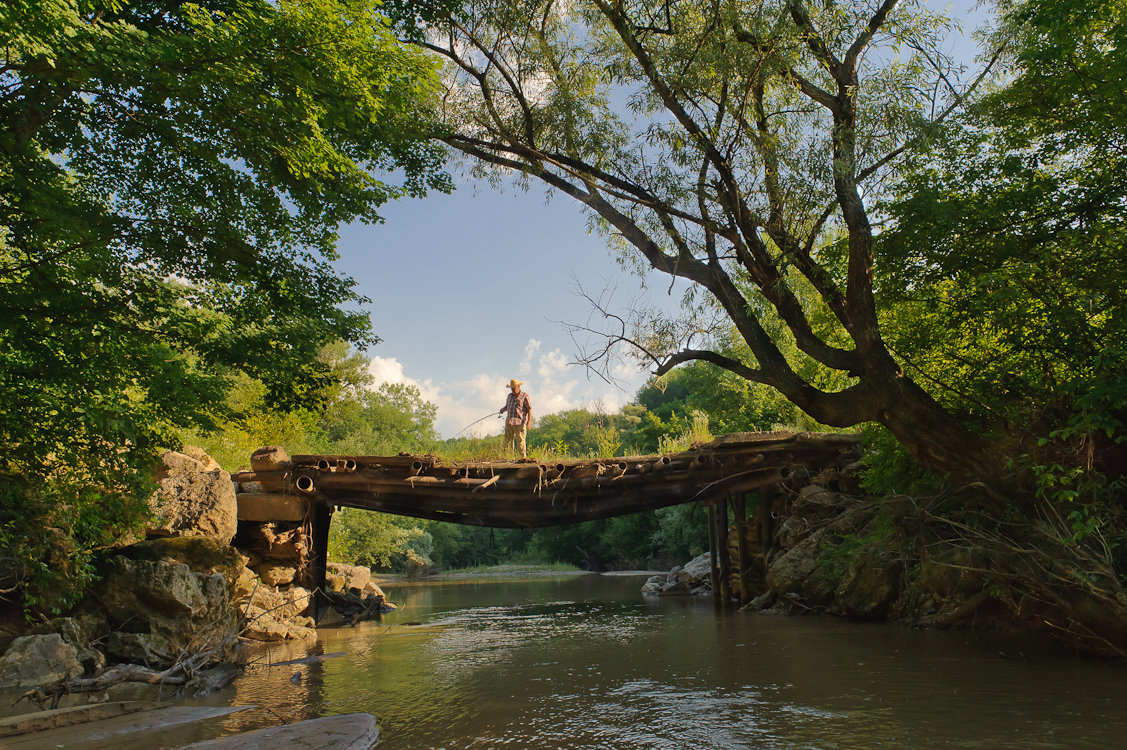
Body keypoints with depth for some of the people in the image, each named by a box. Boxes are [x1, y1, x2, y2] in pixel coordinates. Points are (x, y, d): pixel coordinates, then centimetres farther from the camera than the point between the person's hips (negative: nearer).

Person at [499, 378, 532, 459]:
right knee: (507, 440, 2)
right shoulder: (510, 396, 16)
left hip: (520, 423, -6)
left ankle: (523, 458, -1)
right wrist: (502, 409, 6)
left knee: (520, 441, -6)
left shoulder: (524, 396, -2)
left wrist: (529, 421, -13)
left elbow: (529, 409, -4)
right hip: (509, 422, 6)